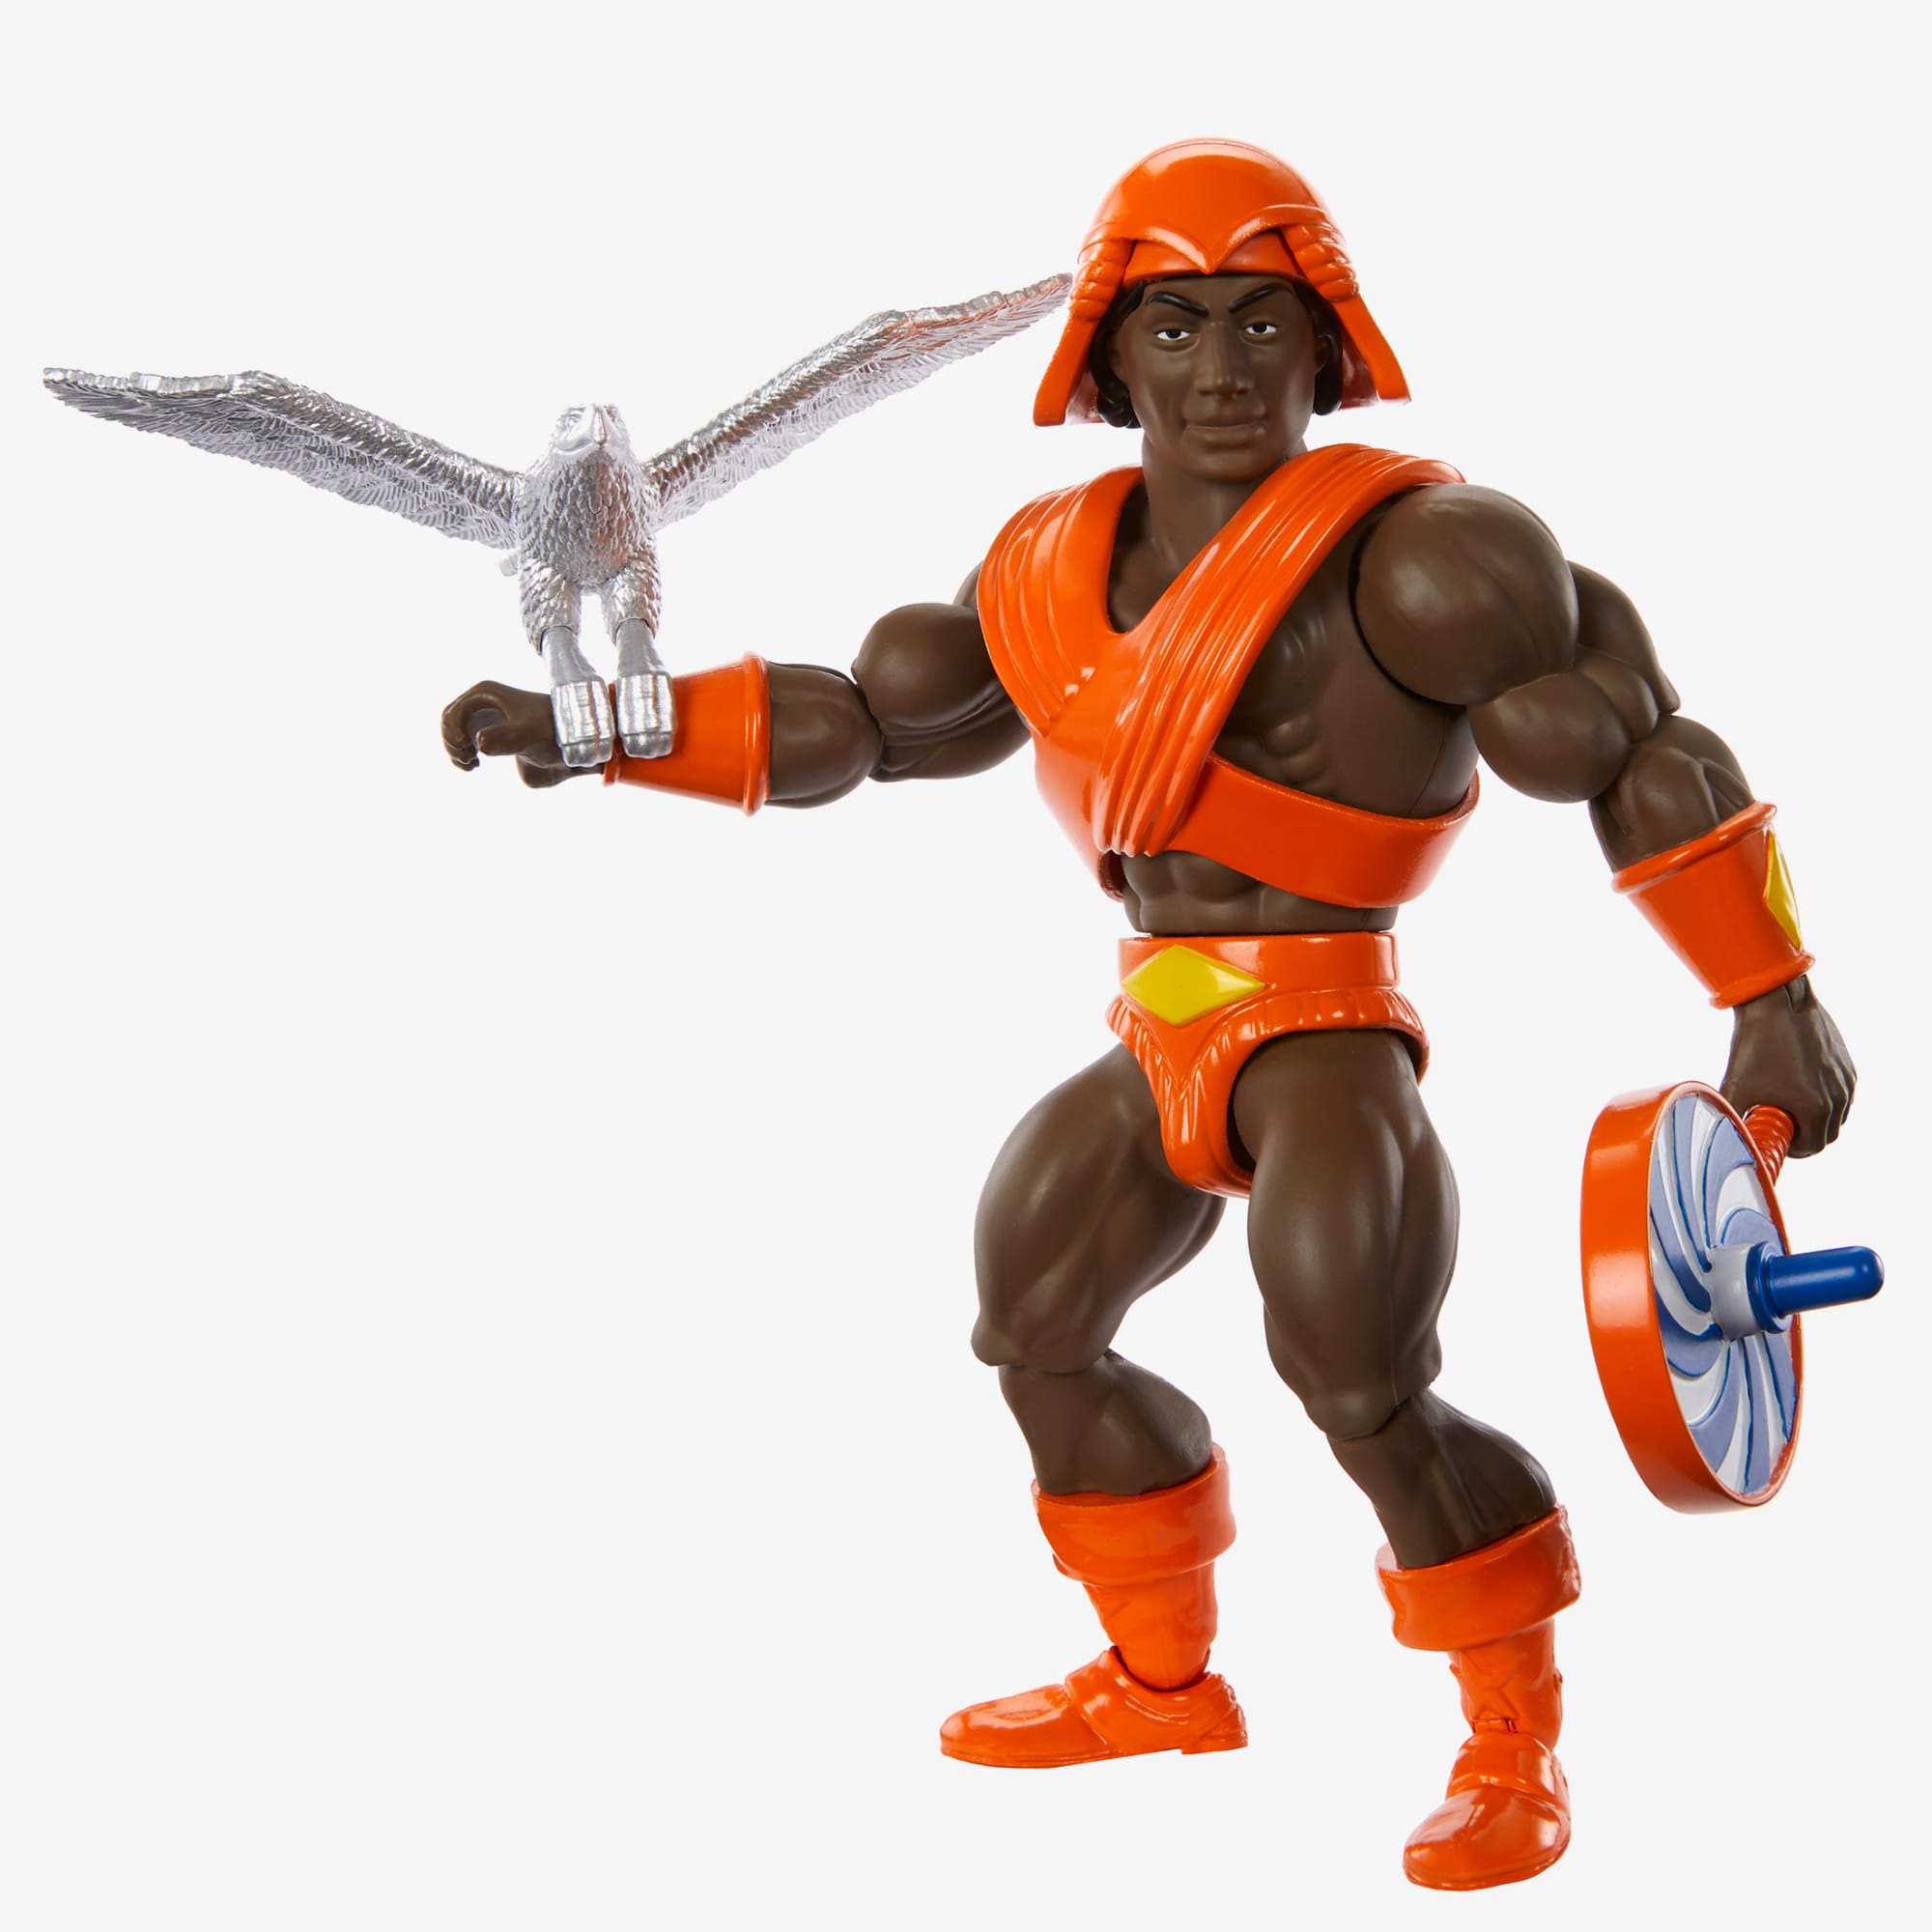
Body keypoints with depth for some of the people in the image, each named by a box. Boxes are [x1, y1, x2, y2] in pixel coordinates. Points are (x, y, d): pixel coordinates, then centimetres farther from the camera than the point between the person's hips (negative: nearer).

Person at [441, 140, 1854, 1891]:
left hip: (1323, 1037, -8)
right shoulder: (1060, 567, 7)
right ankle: (1166, 1680, 39)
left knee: (1369, 1397, -20)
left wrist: (1775, 1000, -12)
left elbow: (1640, 741, -12)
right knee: (1035, 1332, 20)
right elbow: (860, 716, 17)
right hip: (1161, 1047, 8)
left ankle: (1520, 1741, 3)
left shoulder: (1411, 555, -14)